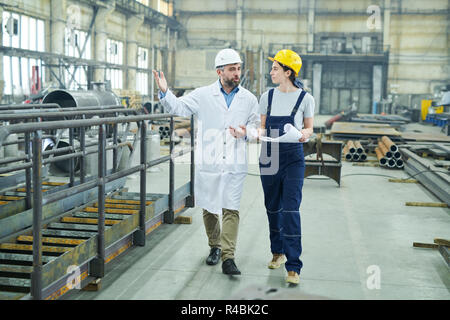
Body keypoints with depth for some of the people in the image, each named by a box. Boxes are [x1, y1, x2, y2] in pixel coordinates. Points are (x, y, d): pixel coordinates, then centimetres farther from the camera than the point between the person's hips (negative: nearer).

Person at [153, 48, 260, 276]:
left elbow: (256, 126, 13)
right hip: (207, 163, 1)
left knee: (231, 209, -6)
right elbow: (178, 107, 4)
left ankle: (228, 257, -4)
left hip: (234, 165, 0)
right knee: (209, 208, 11)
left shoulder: (249, 99, 6)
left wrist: (246, 133, -9)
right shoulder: (203, 95, 3)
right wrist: (164, 92, -14)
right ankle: (215, 247, 32)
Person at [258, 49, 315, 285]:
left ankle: (293, 267, -5)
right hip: (269, 156, 4)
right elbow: (263, 127, 12)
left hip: (293, 157, -4)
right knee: (273, 208, 12)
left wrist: (305, 133, -15)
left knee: (291, 210, -10)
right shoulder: (267, 97, 6)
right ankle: (278, 252, 32)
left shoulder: (305, 98, -2)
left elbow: (309, 128, 7)